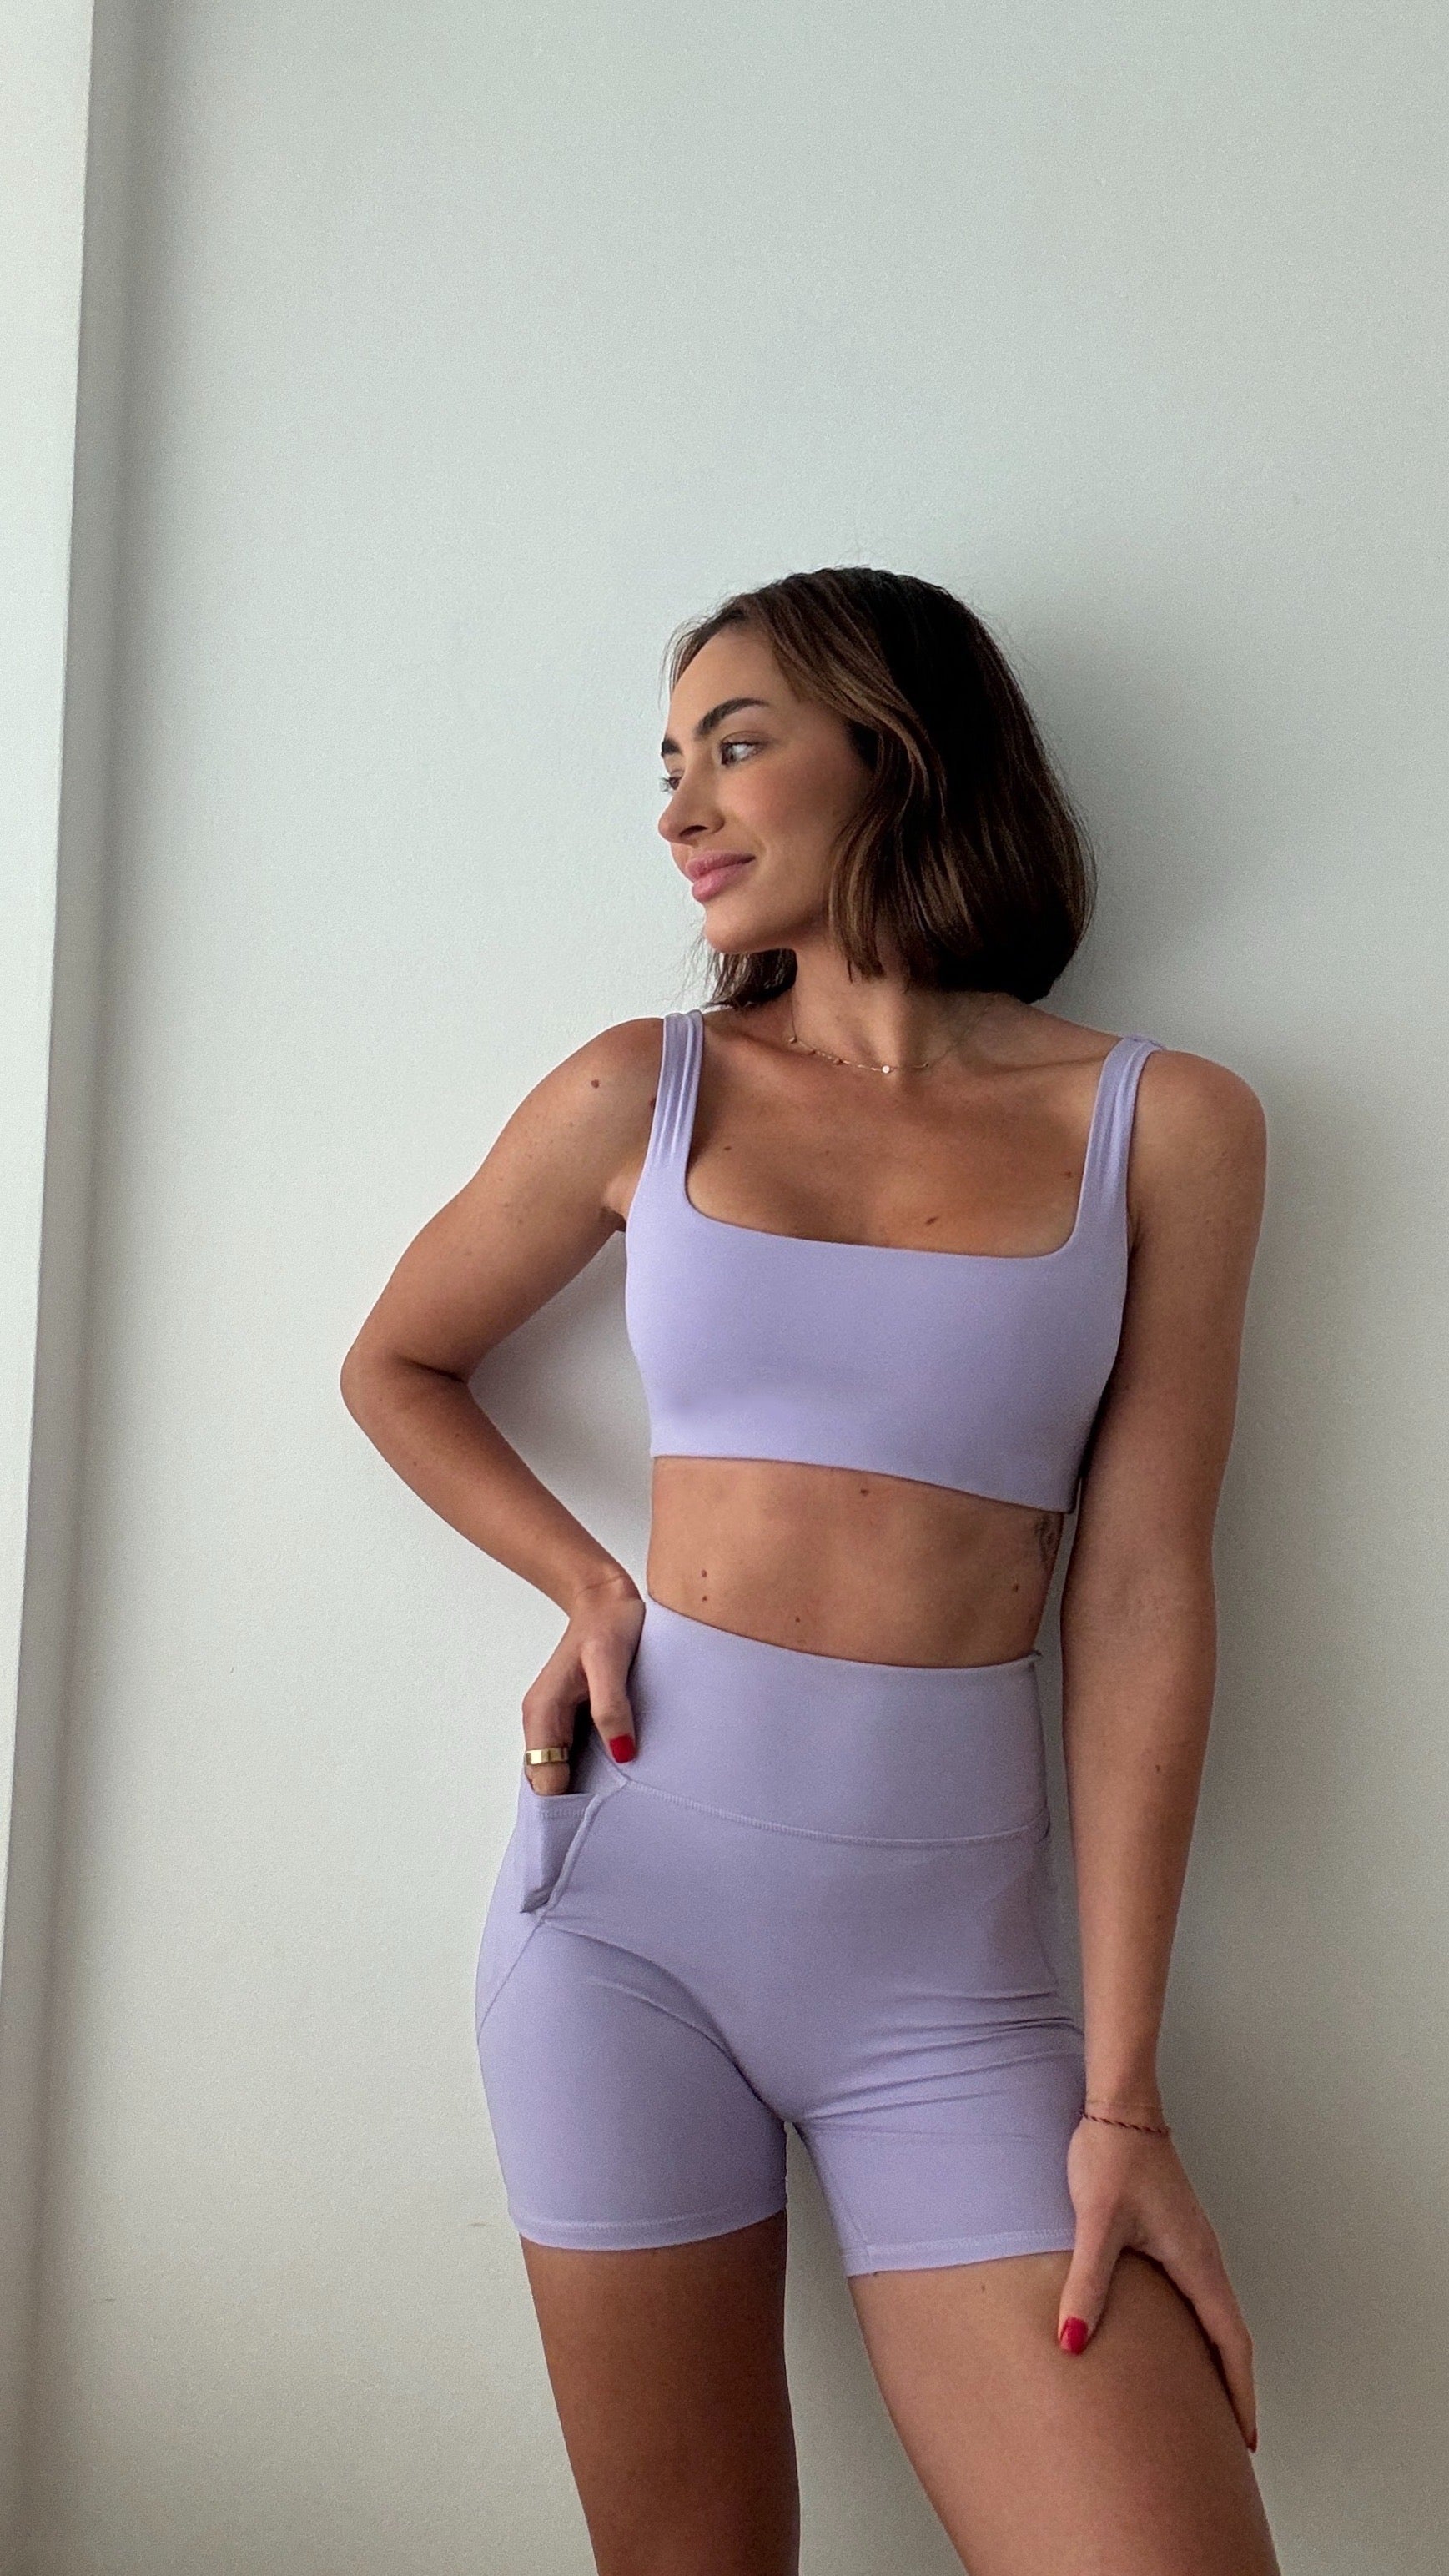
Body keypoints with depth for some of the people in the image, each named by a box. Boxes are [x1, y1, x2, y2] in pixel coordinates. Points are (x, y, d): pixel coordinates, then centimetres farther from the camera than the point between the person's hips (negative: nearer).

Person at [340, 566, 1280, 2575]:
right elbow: (396, 1367, 18)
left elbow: (1143, 1594, -4)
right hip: (630, 1886, 1)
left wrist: (1123, 2093, -7)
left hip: (954, 1957, -1)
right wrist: (591, 1592, 1)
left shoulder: (1163, 1127, 0)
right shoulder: (645, 1094, 4)